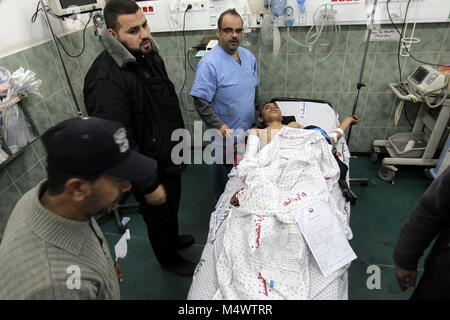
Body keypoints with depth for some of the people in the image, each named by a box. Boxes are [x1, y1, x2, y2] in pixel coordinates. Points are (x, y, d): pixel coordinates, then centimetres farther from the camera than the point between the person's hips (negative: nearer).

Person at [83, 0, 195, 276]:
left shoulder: (149, 55, 0)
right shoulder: (106, 81, -30)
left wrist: (179, 145, 19)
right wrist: (148, 186, -22)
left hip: (170, 158, 8)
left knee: (173, 206, 30)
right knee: (159, 216, 17)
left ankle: (173, 238, 60)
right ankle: (170, 260, 47)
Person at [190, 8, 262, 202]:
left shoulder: (249, 57, 4)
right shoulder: (209, 63, -20)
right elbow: (201, 101, -23)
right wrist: (219, 126, -30)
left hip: (248, 131, 7)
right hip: (224, 135, -7)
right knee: (223, 174, 13)